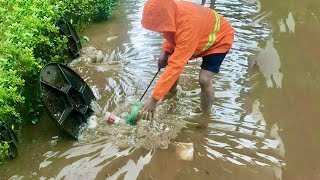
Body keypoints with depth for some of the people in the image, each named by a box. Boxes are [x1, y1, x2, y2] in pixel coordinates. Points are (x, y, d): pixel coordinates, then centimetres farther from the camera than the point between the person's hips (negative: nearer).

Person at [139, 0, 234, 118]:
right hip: (199, 38, 7)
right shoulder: (173, 12, -22)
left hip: (220, 39, -7)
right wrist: (165, 52, -14)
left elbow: (176, 65, -48)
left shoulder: (188, 25, -45)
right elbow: (172, 35, 4)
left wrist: (154, 98, -48)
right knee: (170, 62, 5)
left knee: (204, 80, -23)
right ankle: (172, 92, 32)